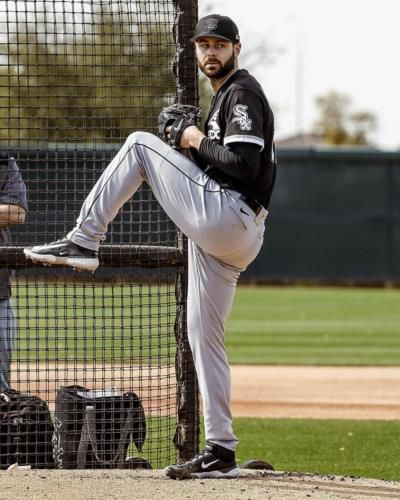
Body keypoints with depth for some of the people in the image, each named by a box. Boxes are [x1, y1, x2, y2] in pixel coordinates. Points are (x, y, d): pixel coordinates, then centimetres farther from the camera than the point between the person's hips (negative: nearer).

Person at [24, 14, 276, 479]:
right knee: (203, 334, 9)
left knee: (139, 144, -6)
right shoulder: (224, 97, 26)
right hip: (228, 237, 10)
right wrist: (199, 143, 15)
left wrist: (198, 142, -5)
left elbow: (244, 164, -19)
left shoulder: (243, 92, -5)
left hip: (226, 215, -10)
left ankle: (82, 242, -6)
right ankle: (220, 452, 8)